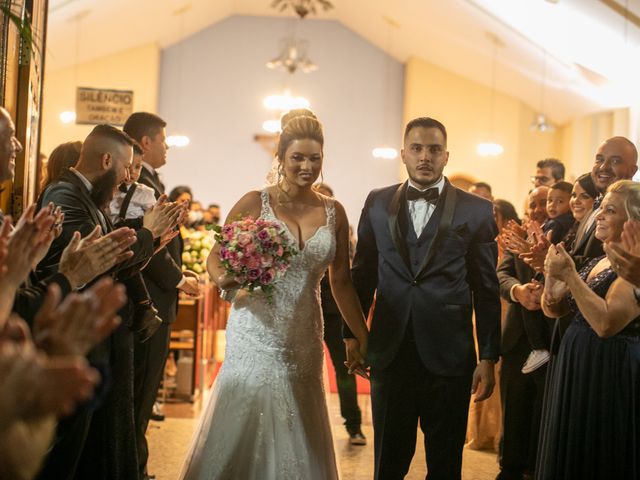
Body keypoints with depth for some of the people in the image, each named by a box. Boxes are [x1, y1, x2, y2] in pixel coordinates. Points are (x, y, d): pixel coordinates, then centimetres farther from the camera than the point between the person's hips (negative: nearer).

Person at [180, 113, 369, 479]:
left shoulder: (333, 212, 5)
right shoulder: (255, 203, -3)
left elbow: (341, 281, 9)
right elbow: (216, 257, 1)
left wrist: (364, 337, 8)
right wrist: (225, 279, -21)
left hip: (304, 340, 3)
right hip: (255, 335, -3)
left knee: (298, 435, 9)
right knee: (243, 426, 0)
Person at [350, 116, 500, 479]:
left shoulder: (477, 211, 0)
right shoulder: (378, 203, 6)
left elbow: (487, 290, 0)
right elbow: (363, 274, 11)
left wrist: (489, 357, -2)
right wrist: (352, 334, 8)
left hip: (449, 356, -1)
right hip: (390, 354, 2)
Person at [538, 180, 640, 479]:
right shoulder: (596, 263, 11)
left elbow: (606, 324, -27)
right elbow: (553, 309, 8)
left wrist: (570, 276, -26)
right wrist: (552, 275, -10)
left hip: (612, 375, -8)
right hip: (575, 367, 9)